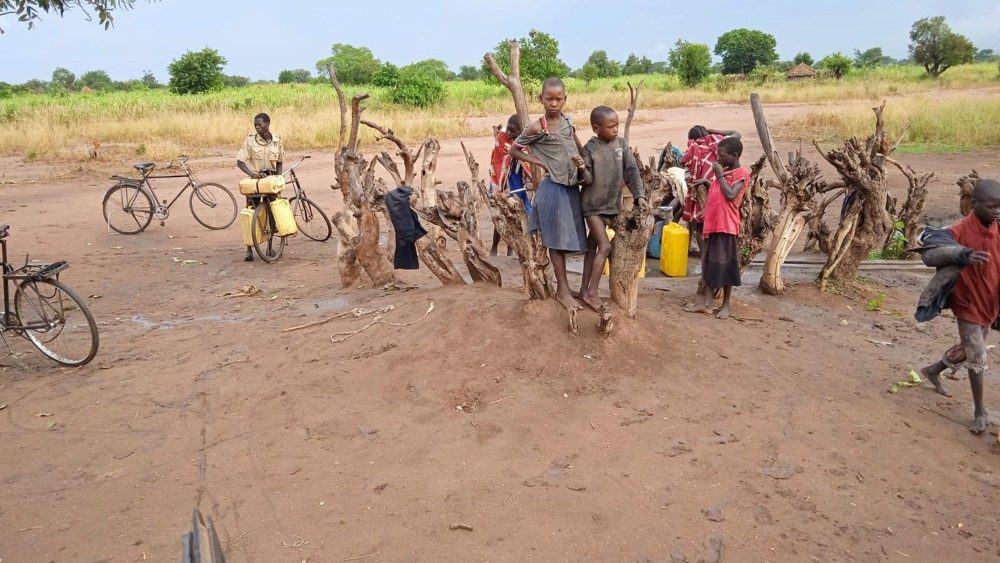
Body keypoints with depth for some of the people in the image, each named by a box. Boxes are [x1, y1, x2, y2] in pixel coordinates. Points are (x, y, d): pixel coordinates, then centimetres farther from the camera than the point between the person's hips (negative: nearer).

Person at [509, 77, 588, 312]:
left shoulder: (568, 121, 6)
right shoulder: (537, 128, -11)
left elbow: (580, 148, 18)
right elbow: (514, 150, -2)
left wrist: (581, 159, -4)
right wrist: (541, 163, -8)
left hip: (572, 187, 6)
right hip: (553, 188, -6)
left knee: (567, 238, 13)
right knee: (556, 239, 0)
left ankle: (563, 285, 26)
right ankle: (563, 289, 9)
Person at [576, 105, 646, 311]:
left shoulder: (621, 144, 0)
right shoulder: (589, 149, -13)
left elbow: (631, 171, 0)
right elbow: (587, 180, -13)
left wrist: (639, 195, -8)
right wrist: (583, 170, -34)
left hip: (611, 203, 5)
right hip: (593, 204, -5)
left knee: (592, 246, 13)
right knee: (605, 246, -12)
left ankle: (584, 289, 21)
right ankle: (591, 292, -4)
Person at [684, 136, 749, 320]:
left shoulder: (741, 173, -8)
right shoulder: (723, 171, 17)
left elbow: (730, 195, -21)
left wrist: (720, 175, -14)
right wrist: (705, 183, 10)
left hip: (726, 225, -8)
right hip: (712, 224, 8)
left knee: (724, 265, -1)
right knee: (709, 263, 7)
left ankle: (726, 305, 9)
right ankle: (707, 304, 10)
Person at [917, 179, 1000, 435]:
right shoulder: (961, 231, -22)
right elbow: (929, 256, -33)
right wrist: (963, 255, -50)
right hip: (968, 305, -6)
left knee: (968, 350, 22)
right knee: (977, 358, -2)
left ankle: (933, 370, 47)